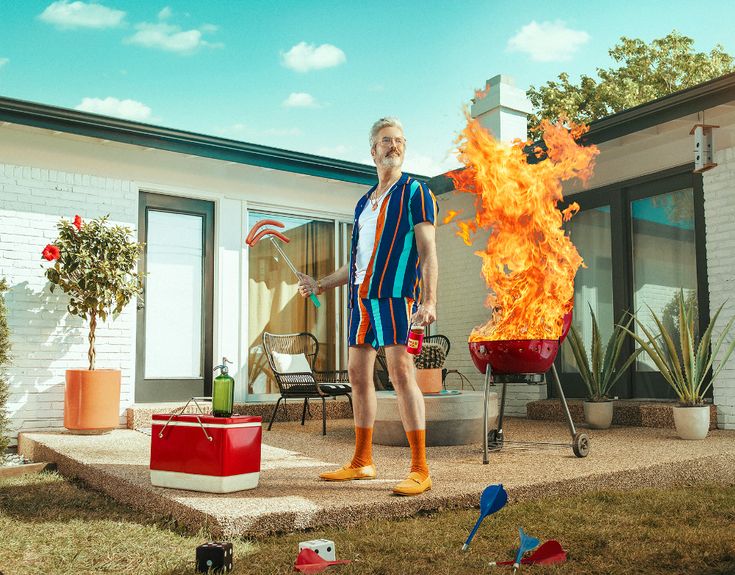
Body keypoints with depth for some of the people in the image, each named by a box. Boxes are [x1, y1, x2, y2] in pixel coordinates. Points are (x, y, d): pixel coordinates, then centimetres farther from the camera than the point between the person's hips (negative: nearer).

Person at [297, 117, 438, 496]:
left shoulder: (415, 192, 2)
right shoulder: (363, 202, 21)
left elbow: (428, 250, -8)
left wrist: (429, 301, -20)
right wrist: (320, 285, 18)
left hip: (395, 294, -7)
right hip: (362, 295, 8)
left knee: (401, 373, -13)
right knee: (358, 374, 8)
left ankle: (420, 470, -8)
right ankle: (362, 462, 19)